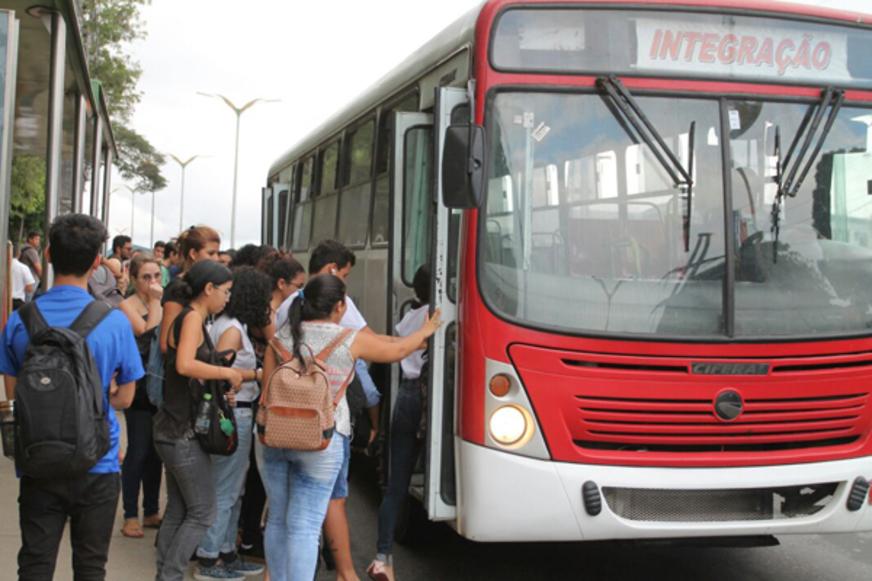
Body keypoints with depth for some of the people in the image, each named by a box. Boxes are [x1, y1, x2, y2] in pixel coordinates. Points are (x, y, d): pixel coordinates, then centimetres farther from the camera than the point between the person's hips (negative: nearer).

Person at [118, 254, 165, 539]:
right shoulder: (128, 305, -6)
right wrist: (155, 301, -12)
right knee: (138, 450, -4)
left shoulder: (163, 304, 11)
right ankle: (130, 516, 6)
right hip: (140, 385, -6)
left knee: (156, 451, 11)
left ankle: (151, 511, 21)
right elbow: (147, 331, -21)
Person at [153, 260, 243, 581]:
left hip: (176, 428, 10)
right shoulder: (192, 317, -13)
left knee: (178, 510, 14)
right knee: (203, 512, -3)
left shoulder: (190, 317, 15)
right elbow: (185, 365, -31)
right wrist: (227, 372, -20)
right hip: (183, 430, -10)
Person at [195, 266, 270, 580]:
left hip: (235, 414, 10)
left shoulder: (228, 324, 14)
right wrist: (258, 374, -17)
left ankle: (226, 554, 26)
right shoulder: (232, 328, -14)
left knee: (233, 490, 17)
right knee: (225, 491, -2)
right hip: (234, 415, -10)